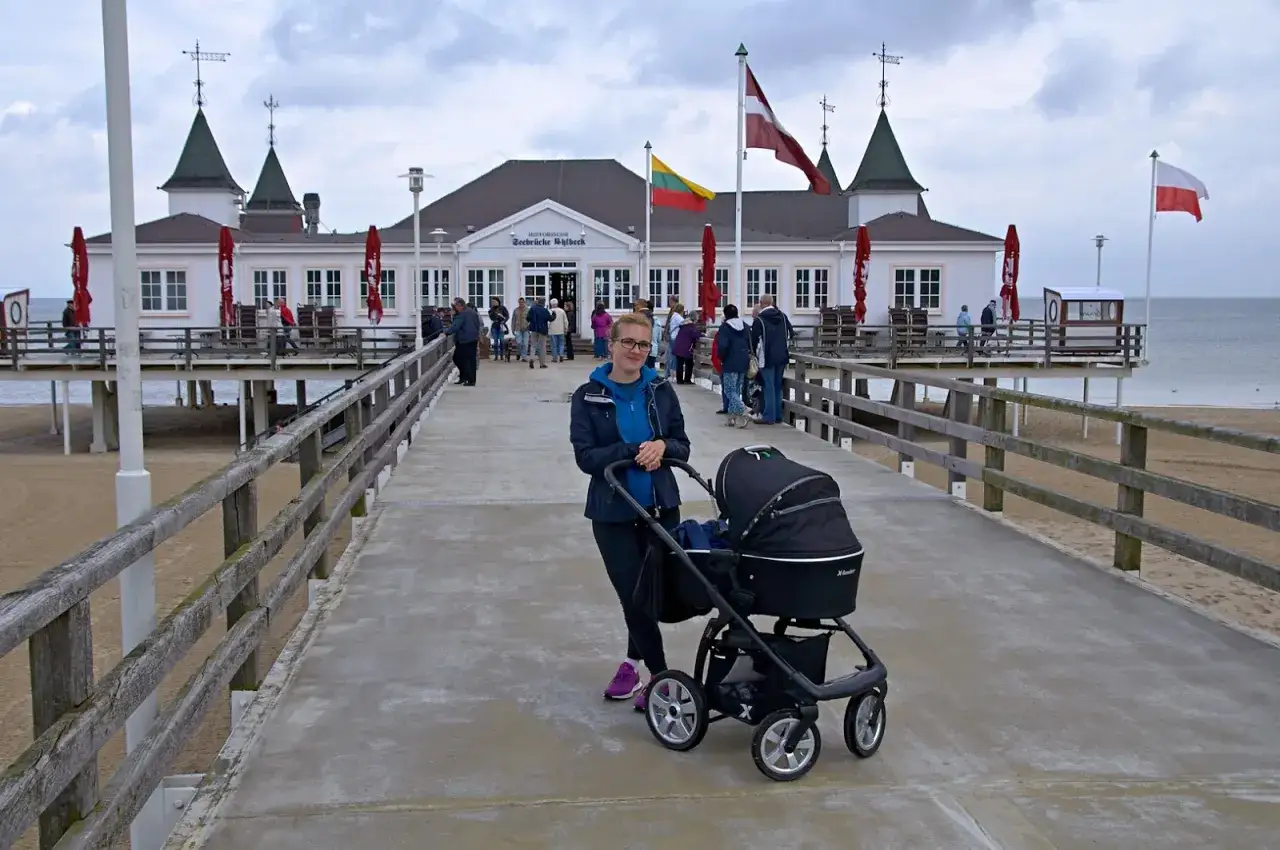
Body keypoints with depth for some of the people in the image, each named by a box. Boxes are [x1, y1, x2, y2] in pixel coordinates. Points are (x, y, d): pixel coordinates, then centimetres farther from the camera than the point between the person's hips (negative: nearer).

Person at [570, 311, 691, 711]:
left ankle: (633, 662, 33)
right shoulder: (588, 397, -5)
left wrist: (662, 446, -18)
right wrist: (633, 451, -23)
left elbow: (682, 446, 5)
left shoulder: (661, 390, 1)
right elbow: (585, 456, -11)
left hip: (661, 507, 2)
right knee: (635, 596, -1)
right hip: (613, 513, -2)